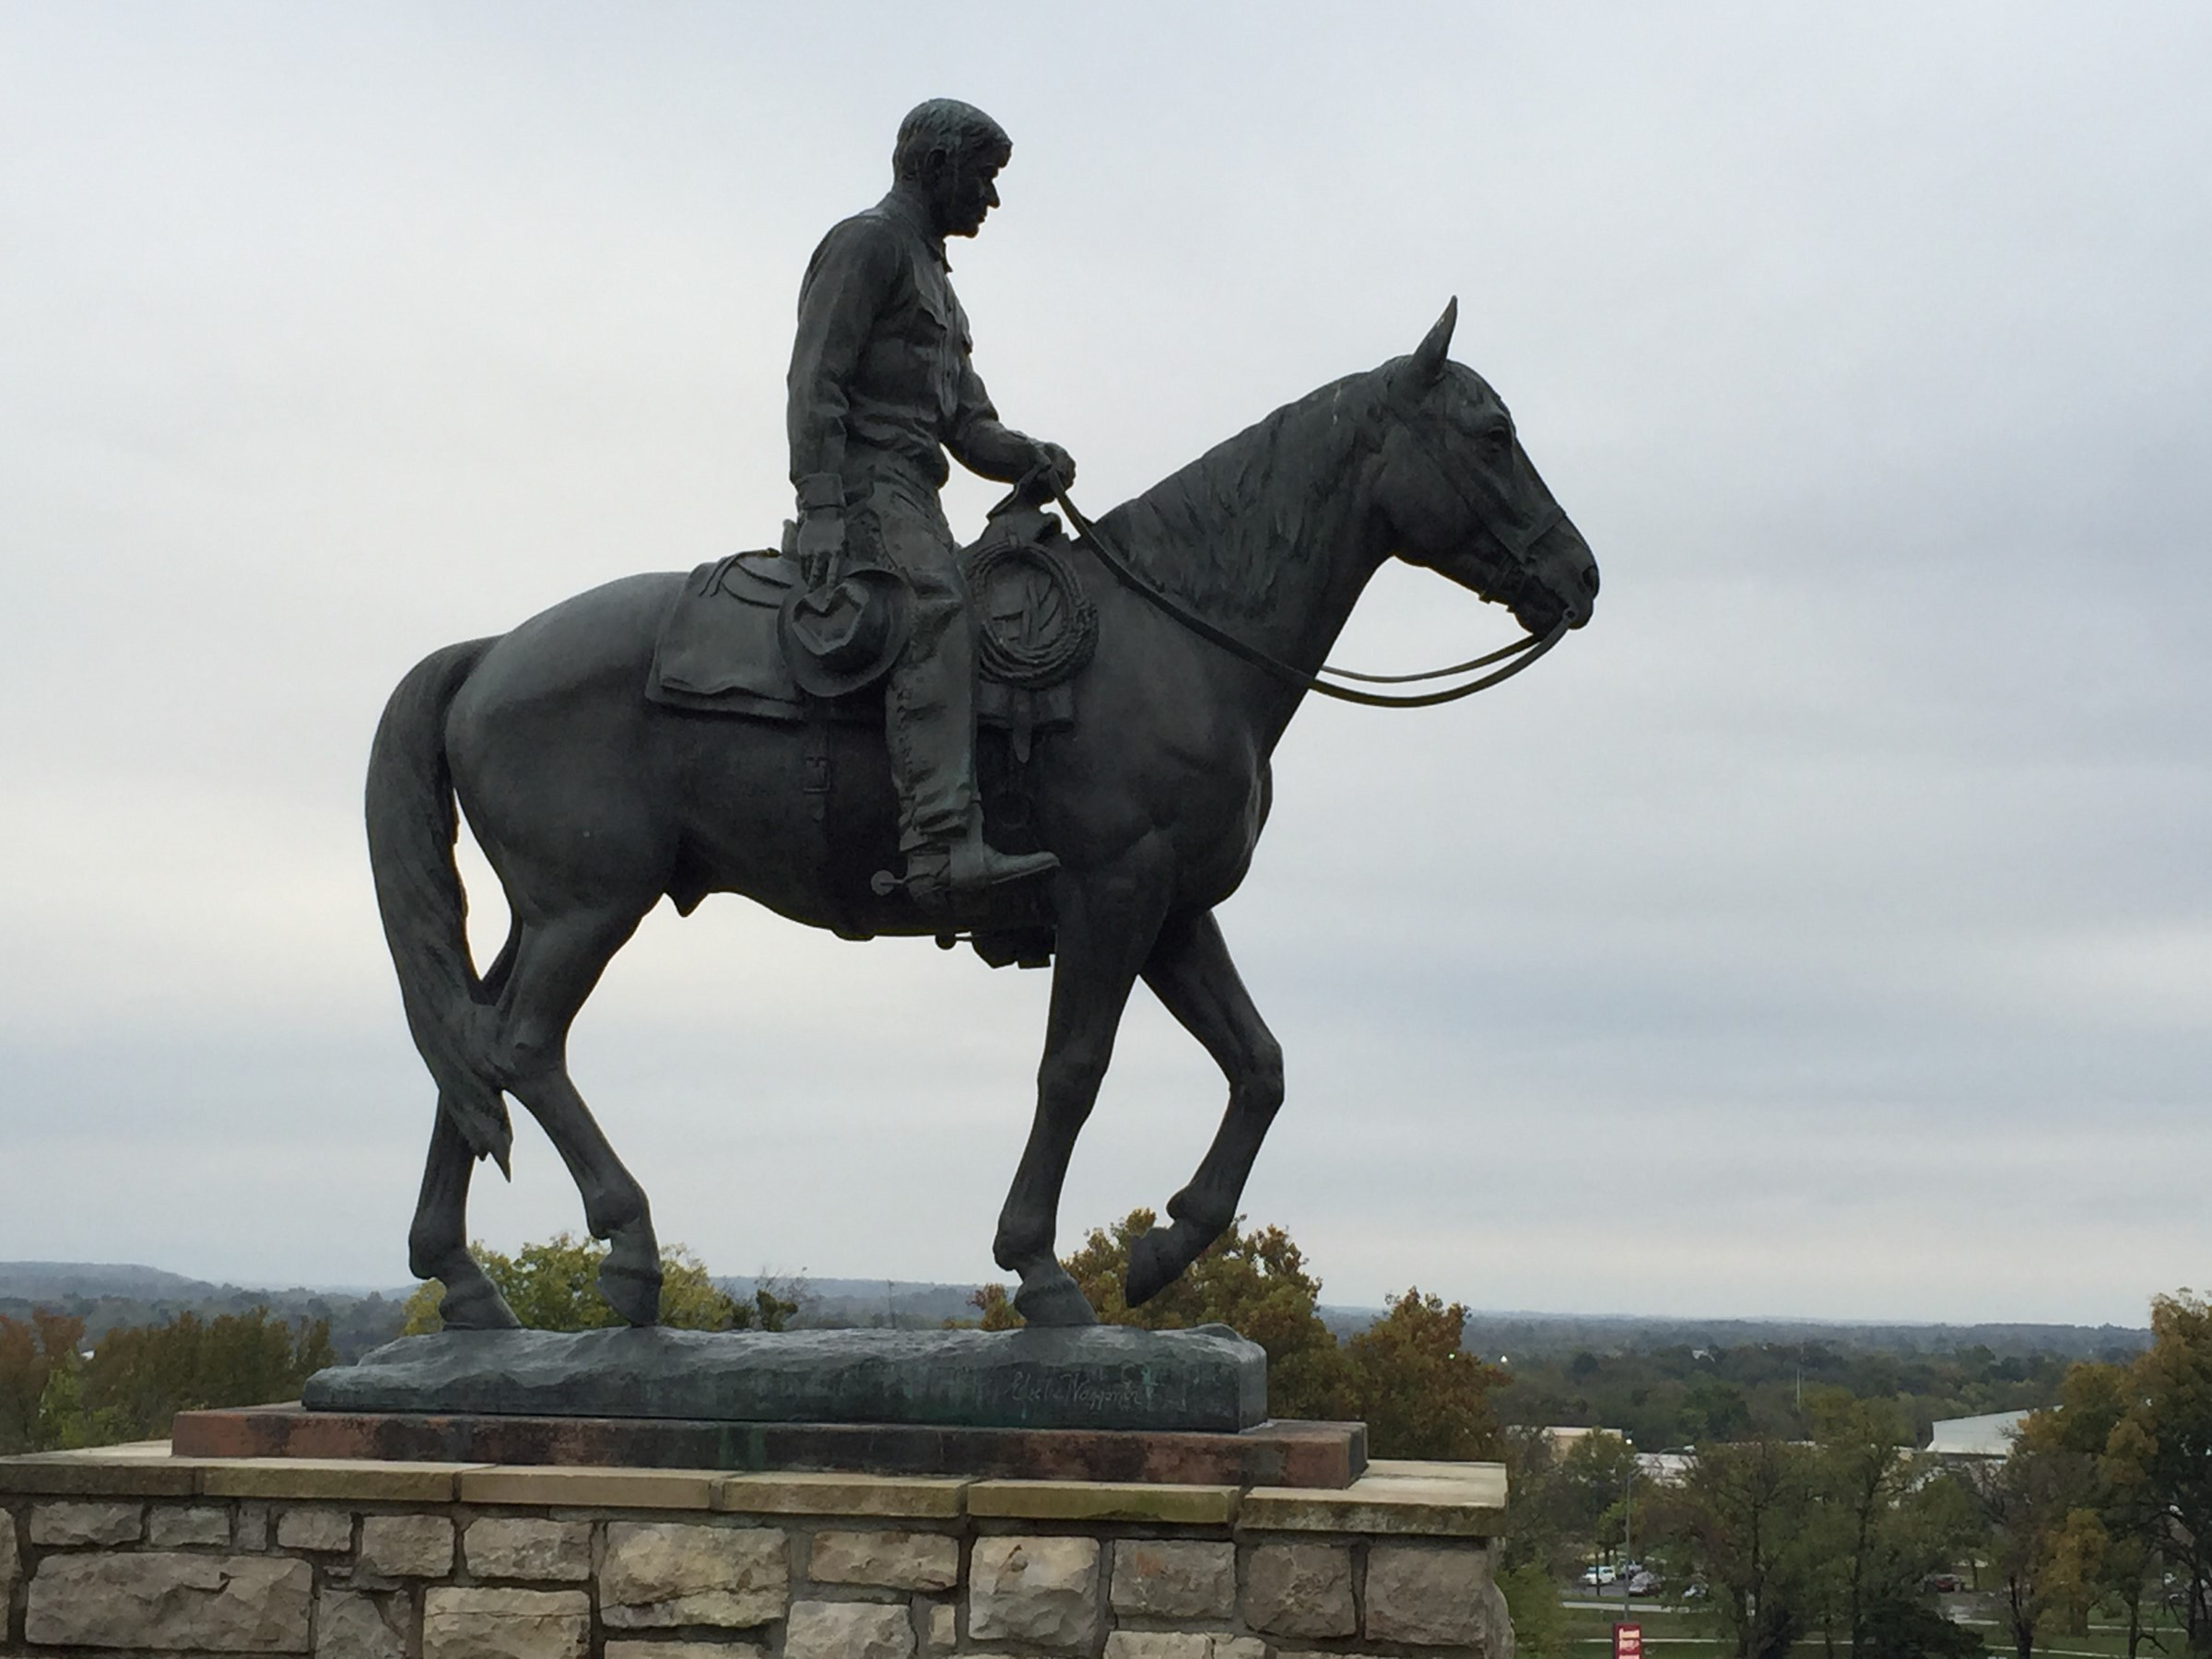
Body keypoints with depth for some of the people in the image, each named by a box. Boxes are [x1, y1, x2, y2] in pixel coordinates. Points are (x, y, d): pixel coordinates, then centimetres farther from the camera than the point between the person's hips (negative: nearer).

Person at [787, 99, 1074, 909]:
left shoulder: (928, 271, 30)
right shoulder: (867, 242, 1)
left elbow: (968, 425, 24)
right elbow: (815, 382, -11)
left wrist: (1030, 456, 3)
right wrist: (820, 508, -22)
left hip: (911, 491, 11)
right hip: (864, 483, -10)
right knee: (934, 610, -29)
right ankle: (944, 844, -43)